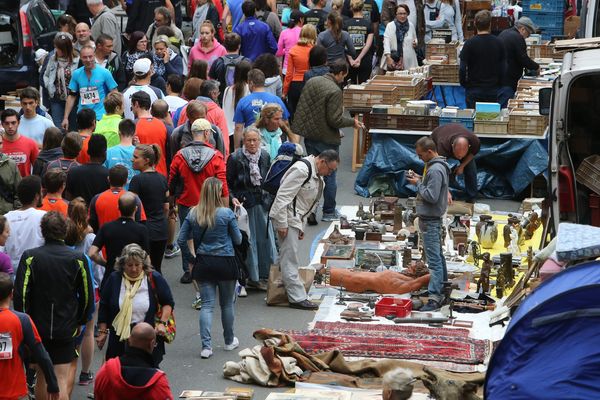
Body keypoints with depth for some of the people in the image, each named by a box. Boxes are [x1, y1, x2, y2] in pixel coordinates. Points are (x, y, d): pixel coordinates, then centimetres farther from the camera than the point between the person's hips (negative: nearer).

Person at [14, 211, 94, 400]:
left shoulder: (30, 257, -7)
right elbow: (87, 295, 1)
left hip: (37, 327, 1)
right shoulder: (78, 259, -5)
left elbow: (20, 294, -9)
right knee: (62, 379, -1)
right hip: (66, 329, -1)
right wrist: (80, 321, 16)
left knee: (42, 376, 17)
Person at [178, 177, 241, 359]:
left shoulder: (193, 214, -2)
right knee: (227, 304, 13)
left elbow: (182, 240, 1)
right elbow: (238, 240, -2)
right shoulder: (227, 213, -11)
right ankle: (229, 341, 28)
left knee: (207, 305, 3)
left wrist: (191, 257, 13)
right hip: (226, 262, -2)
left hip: (203, 262, 2)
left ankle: (206, 346, -6)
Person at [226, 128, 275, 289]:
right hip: (244, 203, -5)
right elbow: (227, 183, -5)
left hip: (262, 203, 5)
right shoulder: (235, 158, -9)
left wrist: (270, 199, 12)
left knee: (266, 238, 6)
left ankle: (266, 275, 18)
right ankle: (251, 277, 6)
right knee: (248, 240, -1)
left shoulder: (265, 156, 4)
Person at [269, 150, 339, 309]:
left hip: (295, 218, 10)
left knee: (286, 258, 15)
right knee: (290, 259, -7)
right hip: (286, 218, -10)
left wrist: (301, 226, 19)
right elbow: (283, 196, -22)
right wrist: (282, 224, -22)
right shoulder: (302, 170, -19)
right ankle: (297, 298, -7)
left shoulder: (317, 176, 13)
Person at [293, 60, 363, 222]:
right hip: (327, 139, -7)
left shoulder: (311, 82, 1)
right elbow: (335, 120, -21)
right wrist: (352, 122, -7)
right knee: (329, 176, 8)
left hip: (309, 135, 7)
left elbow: (302, 107, 11)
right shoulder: (335, 91, -22)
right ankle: (329, 212, 16)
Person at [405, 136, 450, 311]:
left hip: (430, 220, -11)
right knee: (438, 255, 19)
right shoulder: (435, 166, 11)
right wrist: (419, 179, 5)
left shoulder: (435, 170, -21)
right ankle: (442, 286, 29)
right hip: (431, 218, 11)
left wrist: (418, 184, -13)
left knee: (434, 259, -11)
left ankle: (435, 298, -12)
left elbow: (432, 196, -24)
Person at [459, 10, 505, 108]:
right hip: (493, 91, 3)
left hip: (473, 90, -3)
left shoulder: (469, 44, -9)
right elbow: (503, 68, 4)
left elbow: (462, 68, -10)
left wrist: (463, 84, 6)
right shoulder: (498, 43, 0)